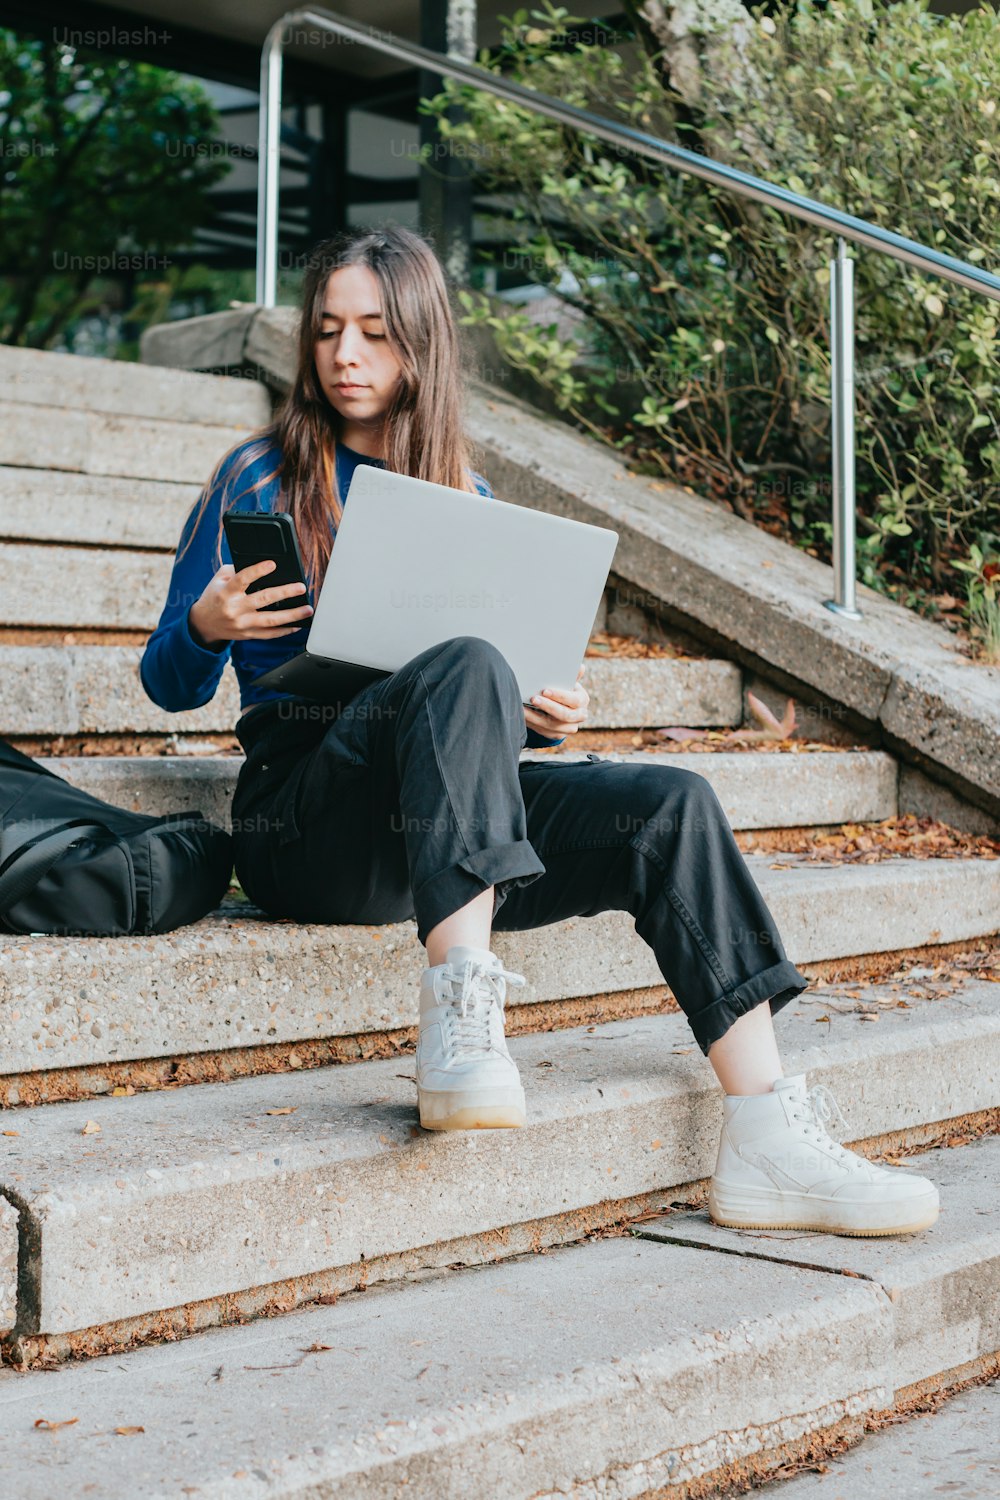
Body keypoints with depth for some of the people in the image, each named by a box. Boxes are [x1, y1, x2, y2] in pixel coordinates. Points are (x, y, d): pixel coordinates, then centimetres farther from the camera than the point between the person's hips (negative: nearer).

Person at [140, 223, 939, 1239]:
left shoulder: (465, 497, 18)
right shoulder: (259, 479, 7)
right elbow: (170, 686, 7)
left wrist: (538, 720, -1)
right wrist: (204, 628, -15)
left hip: (456, 826, 5)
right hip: (303, 808, -4)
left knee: (672, 804, -20)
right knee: (465, 666, -34)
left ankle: (767, 1140, -25)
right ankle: (459, 1014, -45)